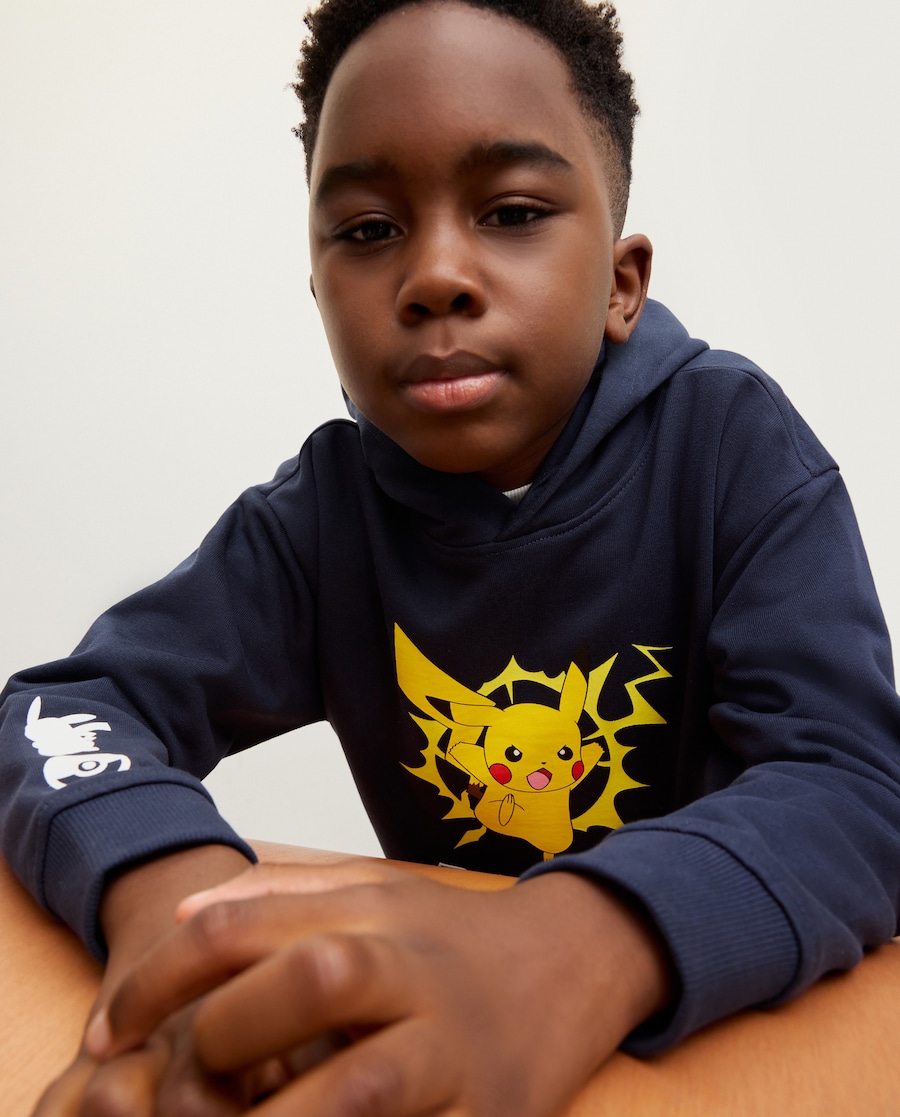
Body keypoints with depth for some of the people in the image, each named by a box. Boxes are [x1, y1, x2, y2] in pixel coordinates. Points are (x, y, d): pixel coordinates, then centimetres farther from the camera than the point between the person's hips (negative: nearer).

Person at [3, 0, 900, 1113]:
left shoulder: (734, 441, -13)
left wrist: (580, 950, -40)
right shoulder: (327, 504, -6)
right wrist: (173, 894, -33)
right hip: (436, 991, 1)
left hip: (729, 1009, 0)